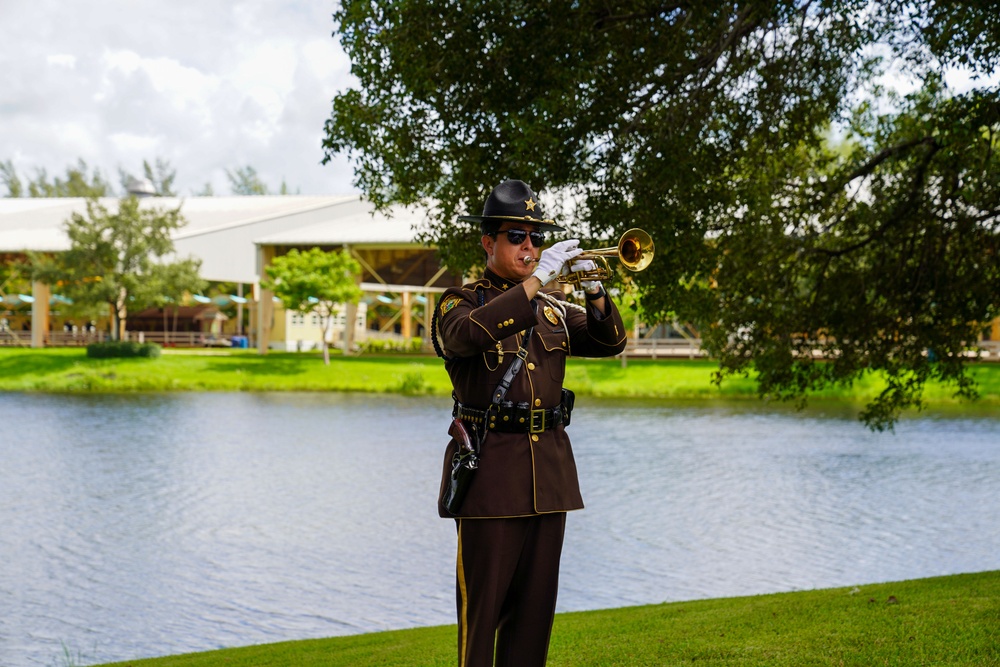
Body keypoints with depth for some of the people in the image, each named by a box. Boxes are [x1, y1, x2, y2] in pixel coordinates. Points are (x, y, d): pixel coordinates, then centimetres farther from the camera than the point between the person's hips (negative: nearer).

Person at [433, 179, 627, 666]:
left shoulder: (553, 307, 17)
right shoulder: (460, 302, 1)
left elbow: (609, 342, 8)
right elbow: (471, 332, -23)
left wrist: (593, 289, -9)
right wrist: (535, 280, -24)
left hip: (548, 468, 5)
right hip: (491, 466, -5)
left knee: (536, 599, 8)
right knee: (483, 599, -4)